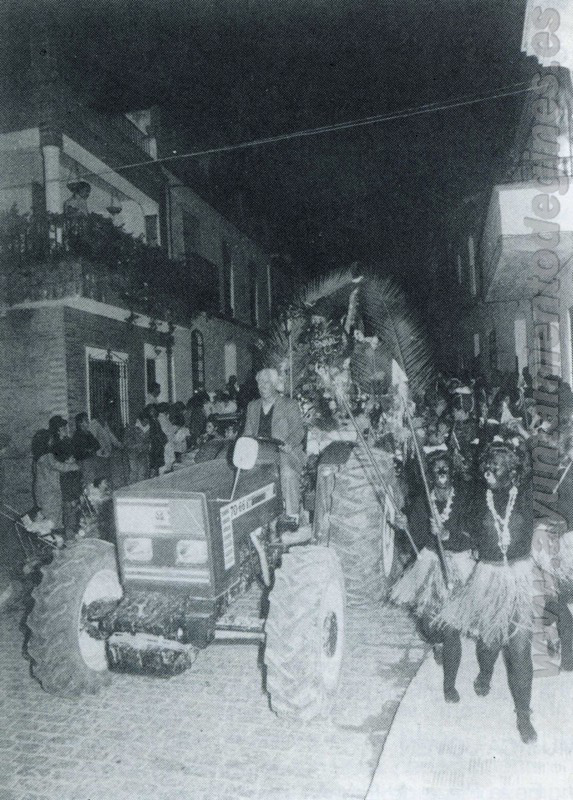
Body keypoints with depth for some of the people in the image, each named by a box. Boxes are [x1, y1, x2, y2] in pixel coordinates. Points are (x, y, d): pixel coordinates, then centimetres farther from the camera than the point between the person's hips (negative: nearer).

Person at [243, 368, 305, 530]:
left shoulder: (289, 405, 6)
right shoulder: (252, 406, 20)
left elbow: (298, 430, -3)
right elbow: (247, 433, 20)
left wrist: (287, 445, -22)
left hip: (284, 452, -4)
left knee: (287, 472, -34)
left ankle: (292, 515, -20)